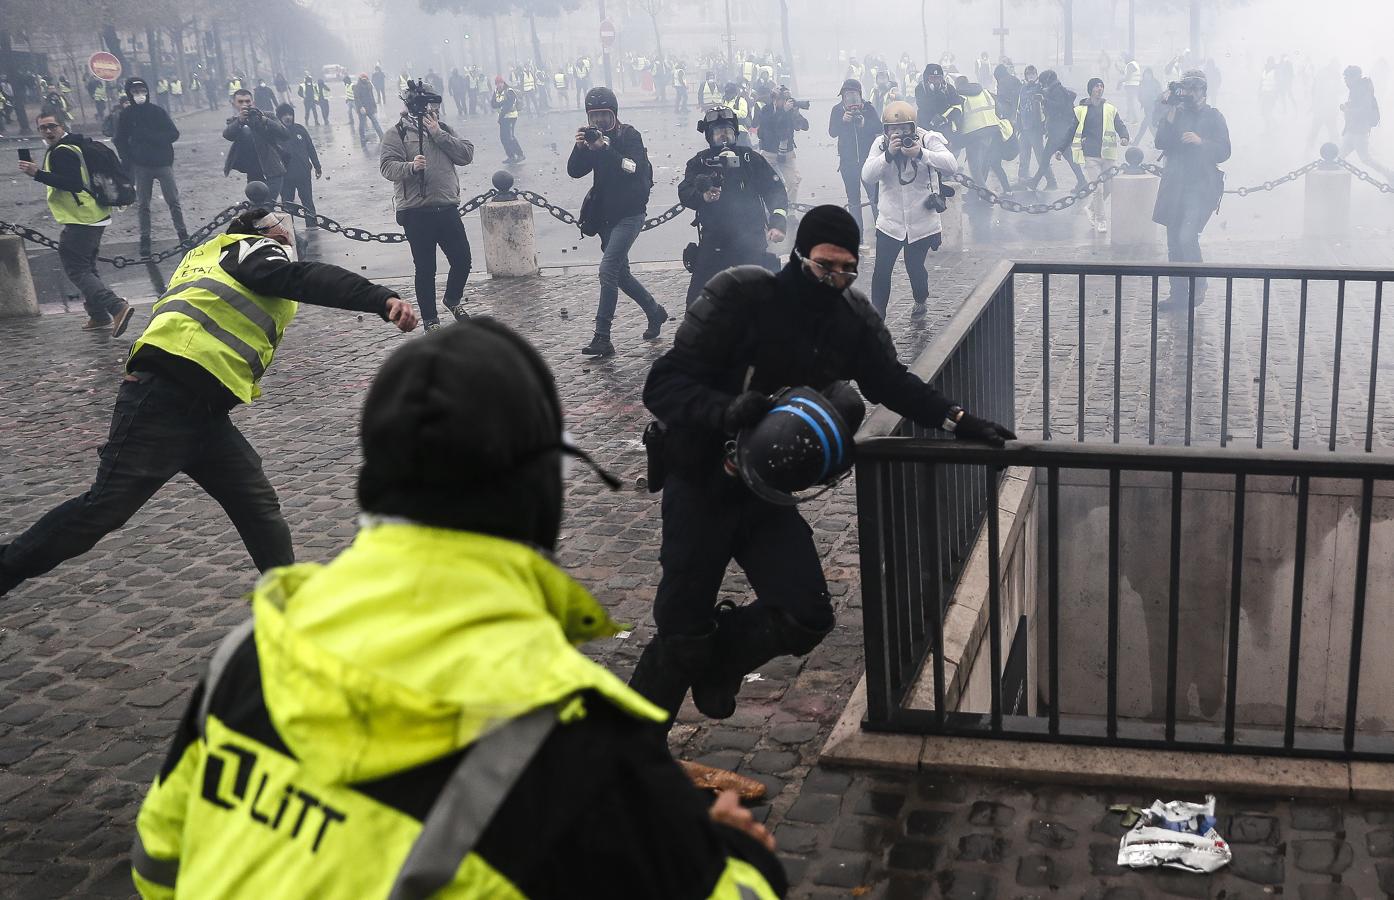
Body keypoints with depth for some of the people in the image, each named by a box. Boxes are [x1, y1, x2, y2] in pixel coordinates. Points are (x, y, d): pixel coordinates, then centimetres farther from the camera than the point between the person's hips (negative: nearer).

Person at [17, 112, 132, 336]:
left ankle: (117, 307, -22)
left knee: (76, 270, -9)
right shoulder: (73, 146, 17)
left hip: (80, 221, -10)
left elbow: (74, 183, -27)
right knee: (86, 267, 19)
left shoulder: (62, 152, -14)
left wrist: (38, 174, -28)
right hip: (96, 218, 10)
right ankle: (99, 316, 23)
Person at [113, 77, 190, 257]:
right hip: (141, 167, 1)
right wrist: (128, 165, -6)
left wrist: (148, 135, -16)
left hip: (163, 163, -1)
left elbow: (174, 134, -6)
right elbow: (120, 142, 4)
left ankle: (183, 234, 9)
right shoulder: (125, 117, 2)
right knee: (142, 205, 5)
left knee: (173, 201, 0)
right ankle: (145, 239, 11)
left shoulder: (158, 112, -2)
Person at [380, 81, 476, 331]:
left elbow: (467, 155, -1)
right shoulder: (397, 133, -2)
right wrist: (411, 167, -30)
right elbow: (387, 166, -11)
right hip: (416, 212, -4)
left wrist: (439, 134, -9)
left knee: (462, 259, 9)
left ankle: (453, 299, 37)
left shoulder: (444, 130, 12)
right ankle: (430, 320, 15)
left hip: (447, 208, 4)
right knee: (425, 269, 2)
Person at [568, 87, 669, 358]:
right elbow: (574, 171, -2)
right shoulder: (592, 137, 7)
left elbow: (633, 168, -24)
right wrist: (580, 147, -19)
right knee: (620, 273, 13)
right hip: (606, 216, 7)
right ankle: (655, 312, 35)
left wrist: (603, 148, -30)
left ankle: (602, 338, -17)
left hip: (629, 214, -7)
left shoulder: (630, 135, -8)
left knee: (608, 269, -18)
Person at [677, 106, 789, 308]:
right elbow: (684, 193, -11)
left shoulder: (750, 158, 3)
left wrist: (778, 223, -14)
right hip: (713, 244, 0)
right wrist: (703, 196, -34)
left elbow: (775, 190, 1)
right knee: (697, 299, -5)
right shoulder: (699, 163, 3)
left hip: (751, 244, 0)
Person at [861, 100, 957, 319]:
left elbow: (951, 165, -23)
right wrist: (888, 154, -27)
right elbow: (867, 176, -14)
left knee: (915, 266, 12)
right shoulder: (880, 144, -3)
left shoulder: (927, 140, -9)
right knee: (881, 270, -5)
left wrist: (921, 153, -36)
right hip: (890, 222, 1)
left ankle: (920, 301, 42)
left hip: (922, 222, -1)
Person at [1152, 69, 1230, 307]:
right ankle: (1178, 294, 18)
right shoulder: (1176, 114, 11)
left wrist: (1200, 141, -19)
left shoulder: (1213, 117, 2)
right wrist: (1170, 115, -11)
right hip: (1174, 186, 4)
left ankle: (1198, 285, -1)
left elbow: (1224, 151, -4)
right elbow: (1161, 143, -2)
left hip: (1201, 187, -4)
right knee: (1173, 243, 7)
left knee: (1187, 236, -20)